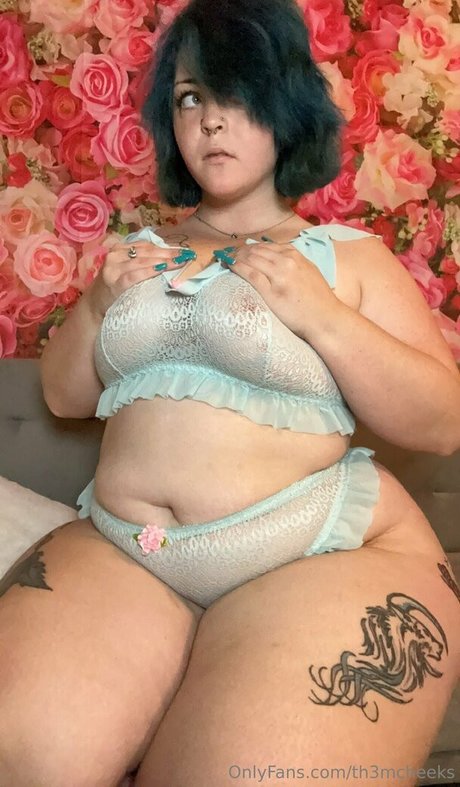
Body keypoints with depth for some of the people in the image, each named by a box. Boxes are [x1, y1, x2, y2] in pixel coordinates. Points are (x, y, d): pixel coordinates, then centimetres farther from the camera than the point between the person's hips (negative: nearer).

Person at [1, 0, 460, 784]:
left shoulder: (350, 254, 6)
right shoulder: (143, 250, 18)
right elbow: (65, 396, 20)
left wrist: (321, 315, -12)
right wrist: (100, 304, 1)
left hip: (324, 553, -2)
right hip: (117, 547, 4)